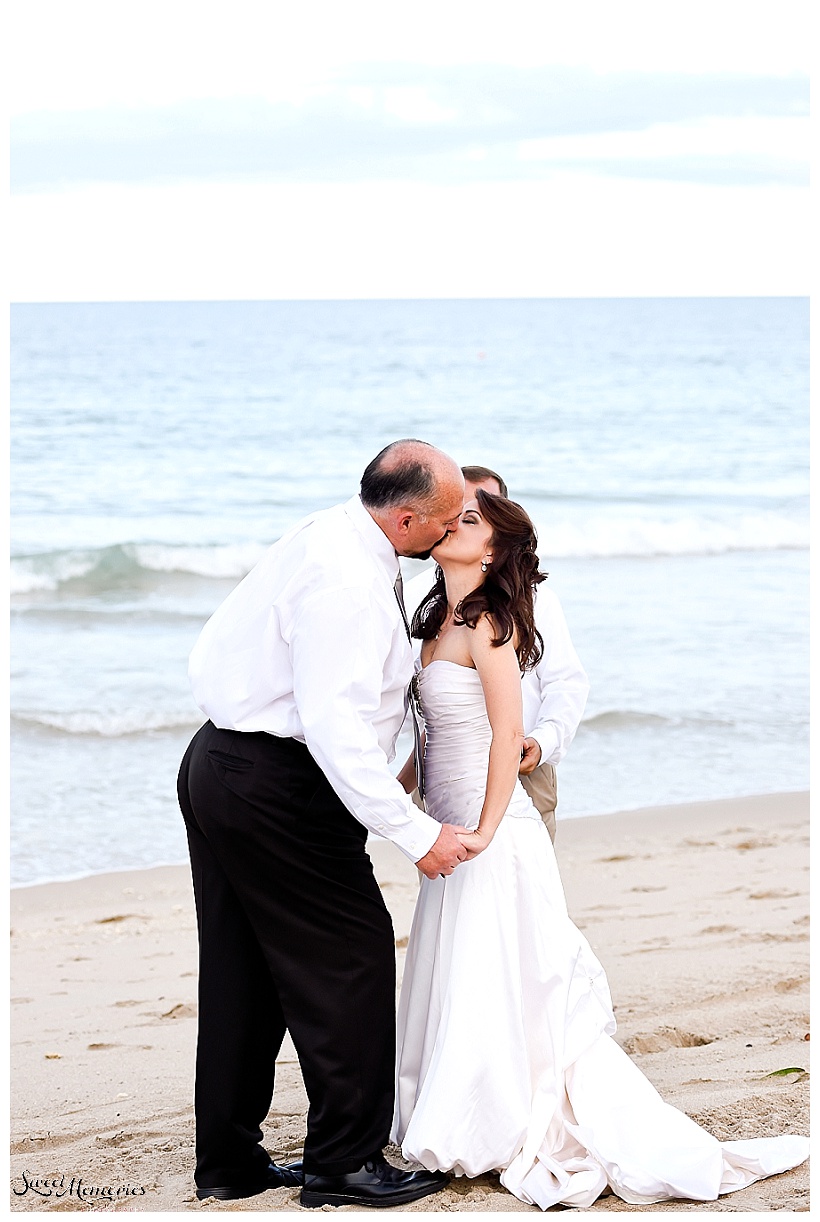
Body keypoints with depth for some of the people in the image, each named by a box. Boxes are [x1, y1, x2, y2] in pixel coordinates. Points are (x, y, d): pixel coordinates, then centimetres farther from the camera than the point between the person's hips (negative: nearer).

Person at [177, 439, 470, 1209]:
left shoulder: (332, 537, 7)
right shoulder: (347, 583, -24)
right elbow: (337, 728, -29)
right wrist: (415, 832, -26)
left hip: (219, 769, 10)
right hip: (275, 788, -10)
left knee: (243, 970, 15)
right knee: (349, 954, -1)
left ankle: (228, 1160, 23)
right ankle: (344, 1161, 5)